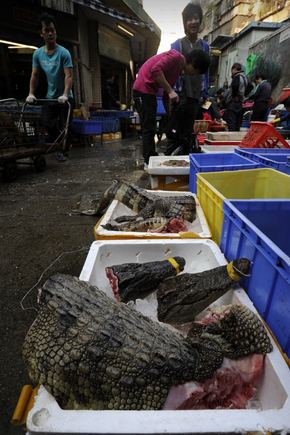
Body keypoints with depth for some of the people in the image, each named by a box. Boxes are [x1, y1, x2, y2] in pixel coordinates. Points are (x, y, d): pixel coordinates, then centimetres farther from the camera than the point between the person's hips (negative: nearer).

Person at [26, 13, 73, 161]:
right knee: (47, 124, 2)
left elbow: (69, 76, -18)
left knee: (63, 126, -1)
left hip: (65, 97, -4)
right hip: (50, 96, 4)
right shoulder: (37, 53, 2)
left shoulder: (63, 52, -11)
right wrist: (31, 94, -3)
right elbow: (35, 75, 7)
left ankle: (62, 151, 14)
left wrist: (65, 95, -31)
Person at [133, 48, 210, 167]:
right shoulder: (176, 56, -11)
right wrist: (170, 91, -24)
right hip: (143, 90, -10)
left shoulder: (179, 68, 17)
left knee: (150, 128, 12)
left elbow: (166, 95, 19)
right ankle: (149, 162, -5)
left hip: (149, 92, 10)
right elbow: (155, 70, -27)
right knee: (148, 128, -9)